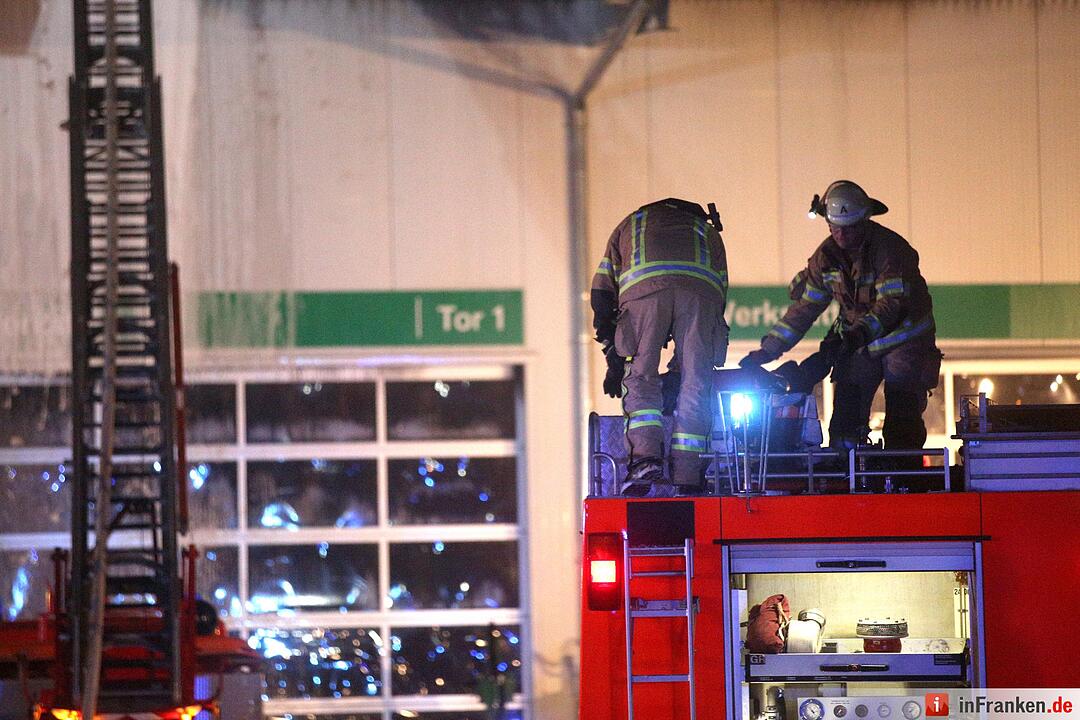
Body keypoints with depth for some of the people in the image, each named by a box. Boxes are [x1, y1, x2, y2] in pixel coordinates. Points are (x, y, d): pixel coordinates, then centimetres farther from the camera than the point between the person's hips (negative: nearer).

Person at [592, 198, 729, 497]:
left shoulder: (628, 225, 39)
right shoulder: (707, 229, 42)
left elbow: (602, 293, 30)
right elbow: (721, 291, 32)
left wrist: (614, 359, 30)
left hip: (644, 290, -1)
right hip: (701, 290, 1)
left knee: (640, 379, 2)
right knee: (694, 385, 4)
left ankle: (646, 461, -20)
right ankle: (685, 481, -3)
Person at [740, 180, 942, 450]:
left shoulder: (890, 248, -19)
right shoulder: (826, 256, 0)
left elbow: (892, 302, -27)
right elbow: (806, 306, 4)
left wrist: (862, 332, -43)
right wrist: (768, 349, -2)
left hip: (902, 334, -5)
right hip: (858, 340, 5)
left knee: (902, 425, -13)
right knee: (846, 419, -4)